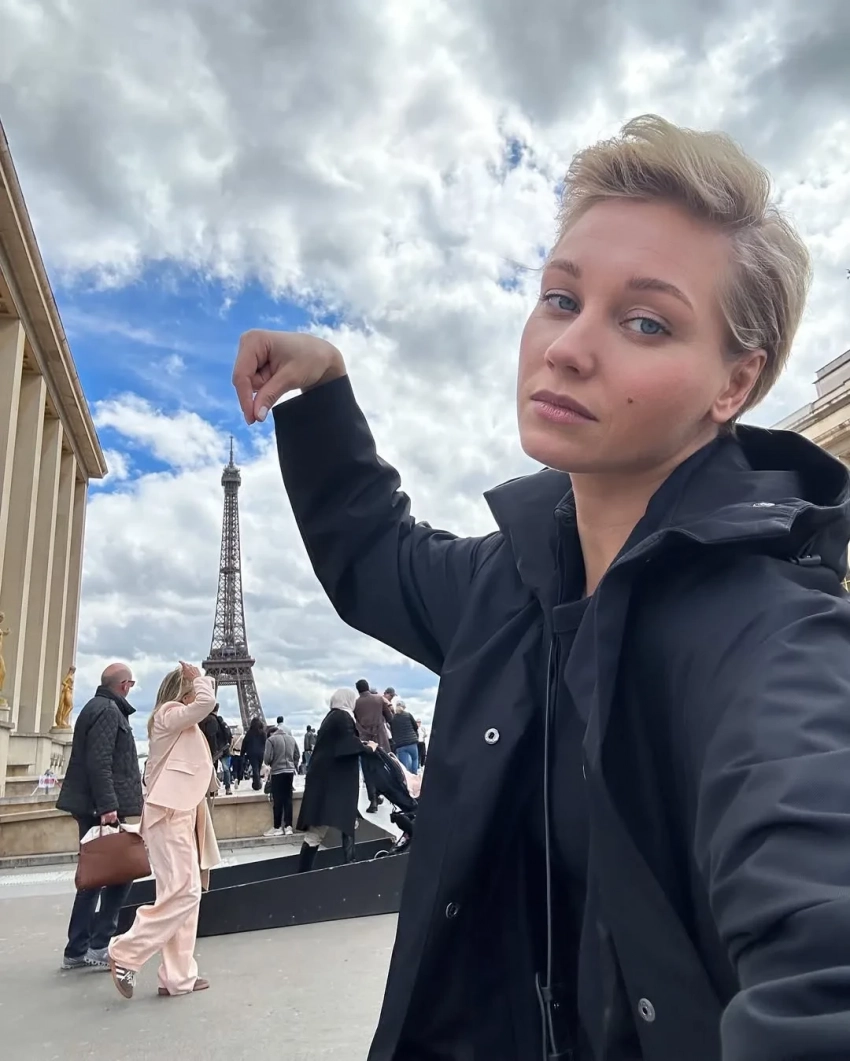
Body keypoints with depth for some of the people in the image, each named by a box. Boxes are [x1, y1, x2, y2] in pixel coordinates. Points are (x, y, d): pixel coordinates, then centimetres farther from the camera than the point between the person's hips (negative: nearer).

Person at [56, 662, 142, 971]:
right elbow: (99, 763, -22)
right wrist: (107, 805, -25)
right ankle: (99, 944, -1)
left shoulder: (98, 707, 19)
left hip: (92, 806, 10)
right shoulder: (108, 711, -13)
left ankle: (77, 950, 17)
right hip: (101, 807, -10)